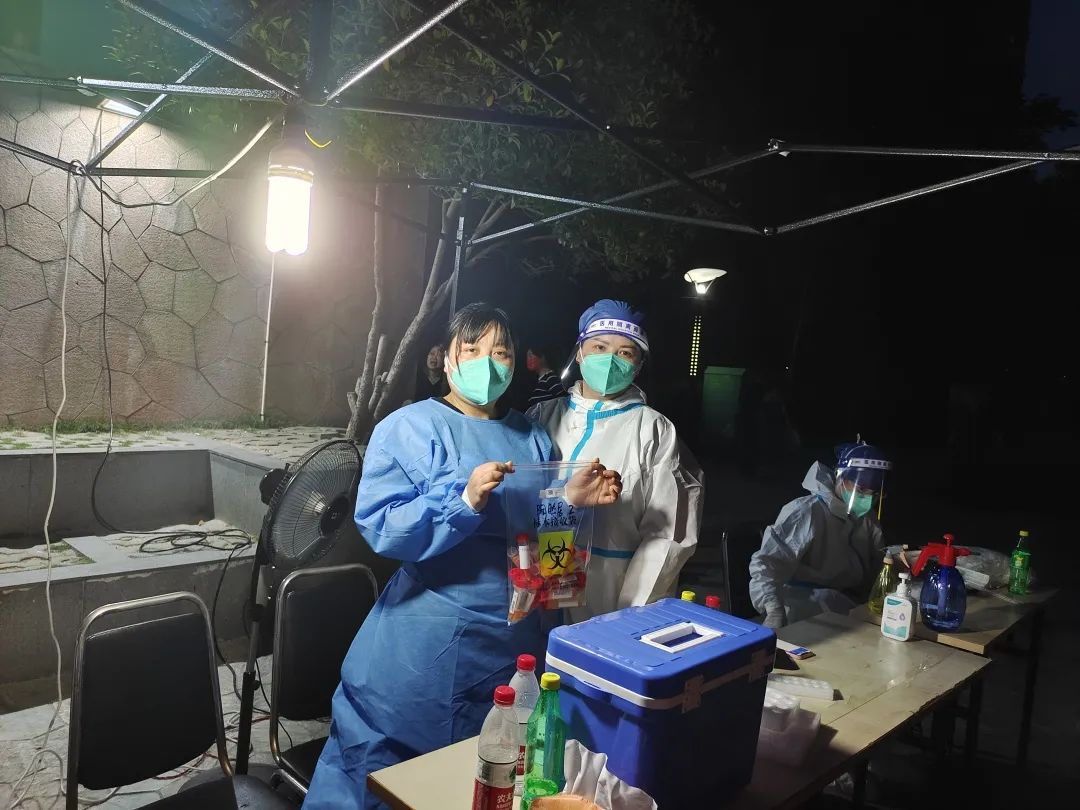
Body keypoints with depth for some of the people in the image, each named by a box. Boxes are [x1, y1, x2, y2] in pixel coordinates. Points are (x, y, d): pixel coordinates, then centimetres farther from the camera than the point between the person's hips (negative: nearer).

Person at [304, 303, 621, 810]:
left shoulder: (532, 438, 9)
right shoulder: (410, 427, -7)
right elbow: (380, 528, -18)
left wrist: (571, 499, -6)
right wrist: (467, 500, -29)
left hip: (518, 641, 5)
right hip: (427, 645, -5)